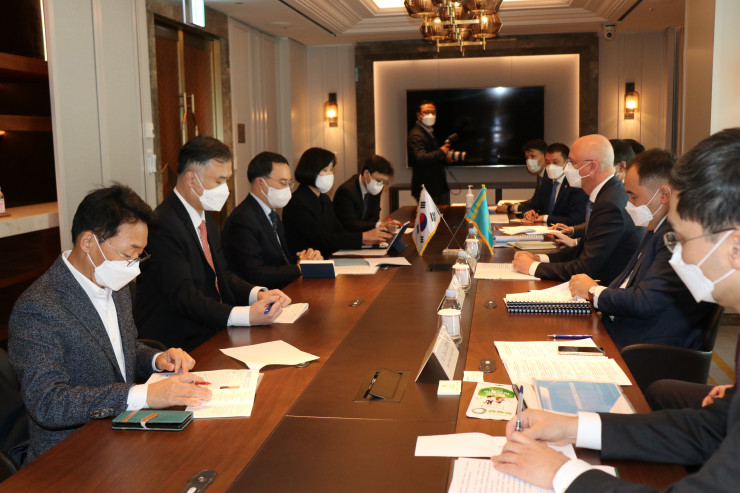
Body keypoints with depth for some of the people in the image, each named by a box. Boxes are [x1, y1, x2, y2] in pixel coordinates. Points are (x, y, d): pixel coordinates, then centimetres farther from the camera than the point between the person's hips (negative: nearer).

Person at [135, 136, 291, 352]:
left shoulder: (206, 221, 14)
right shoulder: (163, 226, -17)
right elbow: (183, 297, -23)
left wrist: (258, 294, -6)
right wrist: (247, 315, -31)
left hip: (210, 334, 9)